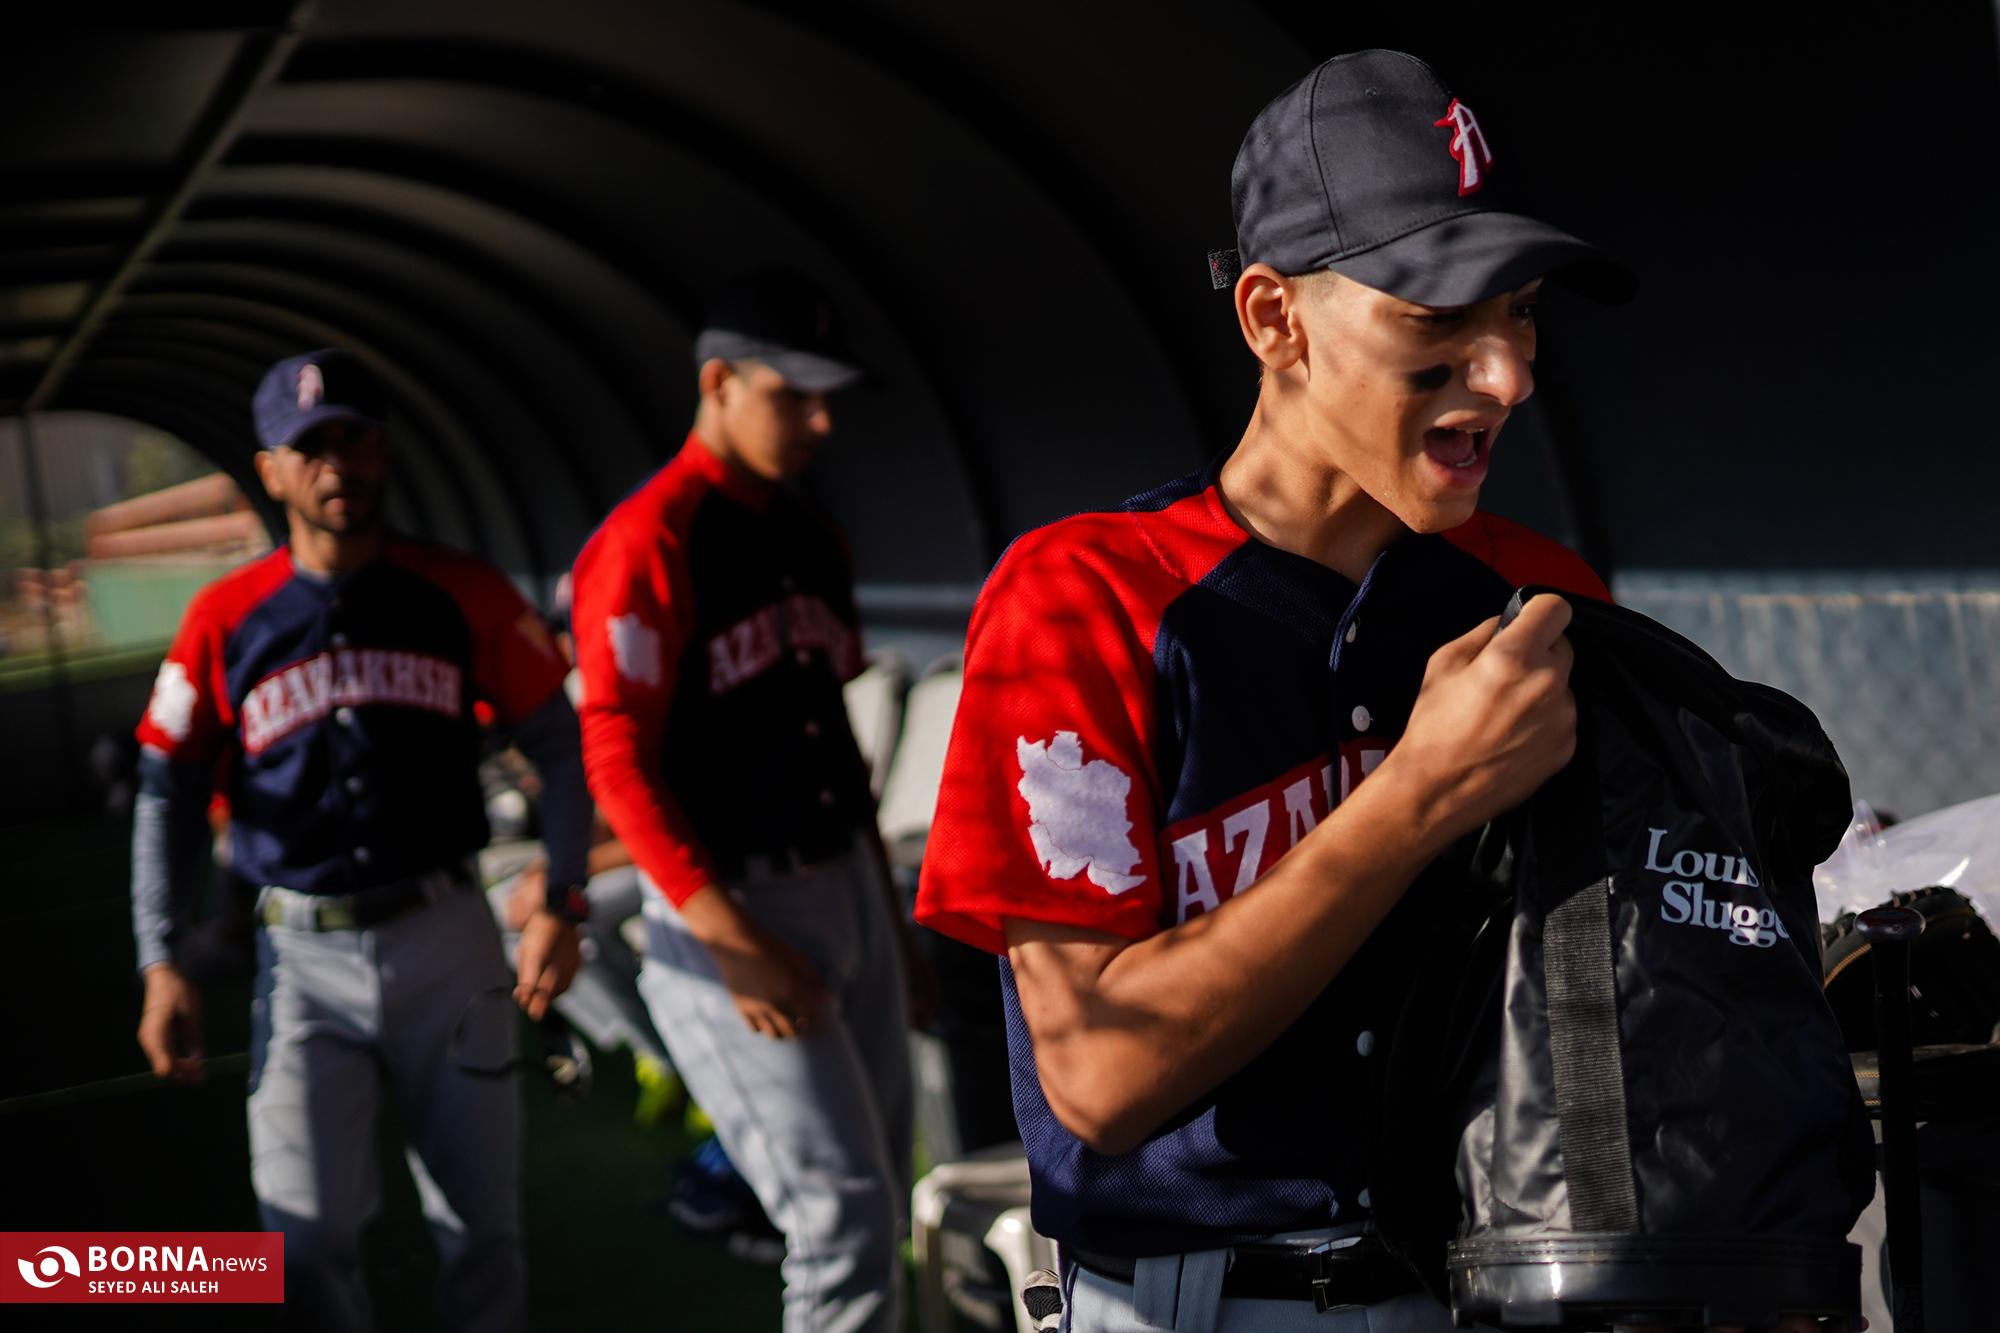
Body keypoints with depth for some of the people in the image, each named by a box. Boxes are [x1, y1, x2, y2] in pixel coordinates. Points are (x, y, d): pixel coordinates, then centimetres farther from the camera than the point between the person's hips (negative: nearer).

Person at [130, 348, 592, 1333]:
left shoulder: (464, 595, 0)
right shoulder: (226, 619, -1)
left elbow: (560, 748, 5)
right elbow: (169, 792, 5)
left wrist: (560, 906, -5)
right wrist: (160, 965, -3)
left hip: (447, 943, 1)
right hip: (304, 958, 0)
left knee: (480, 1229, 8)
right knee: (307, 1241, -7)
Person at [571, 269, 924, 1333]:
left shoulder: (812, 541, 12)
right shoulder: (650, 542, -13)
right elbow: (618, 763, -17)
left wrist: (885, 899, 16)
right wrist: (735, 945, -21)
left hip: (846, 888, 8)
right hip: (729, 905, -8)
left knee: (882, 1201, 13)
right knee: (846, 1214, -9)